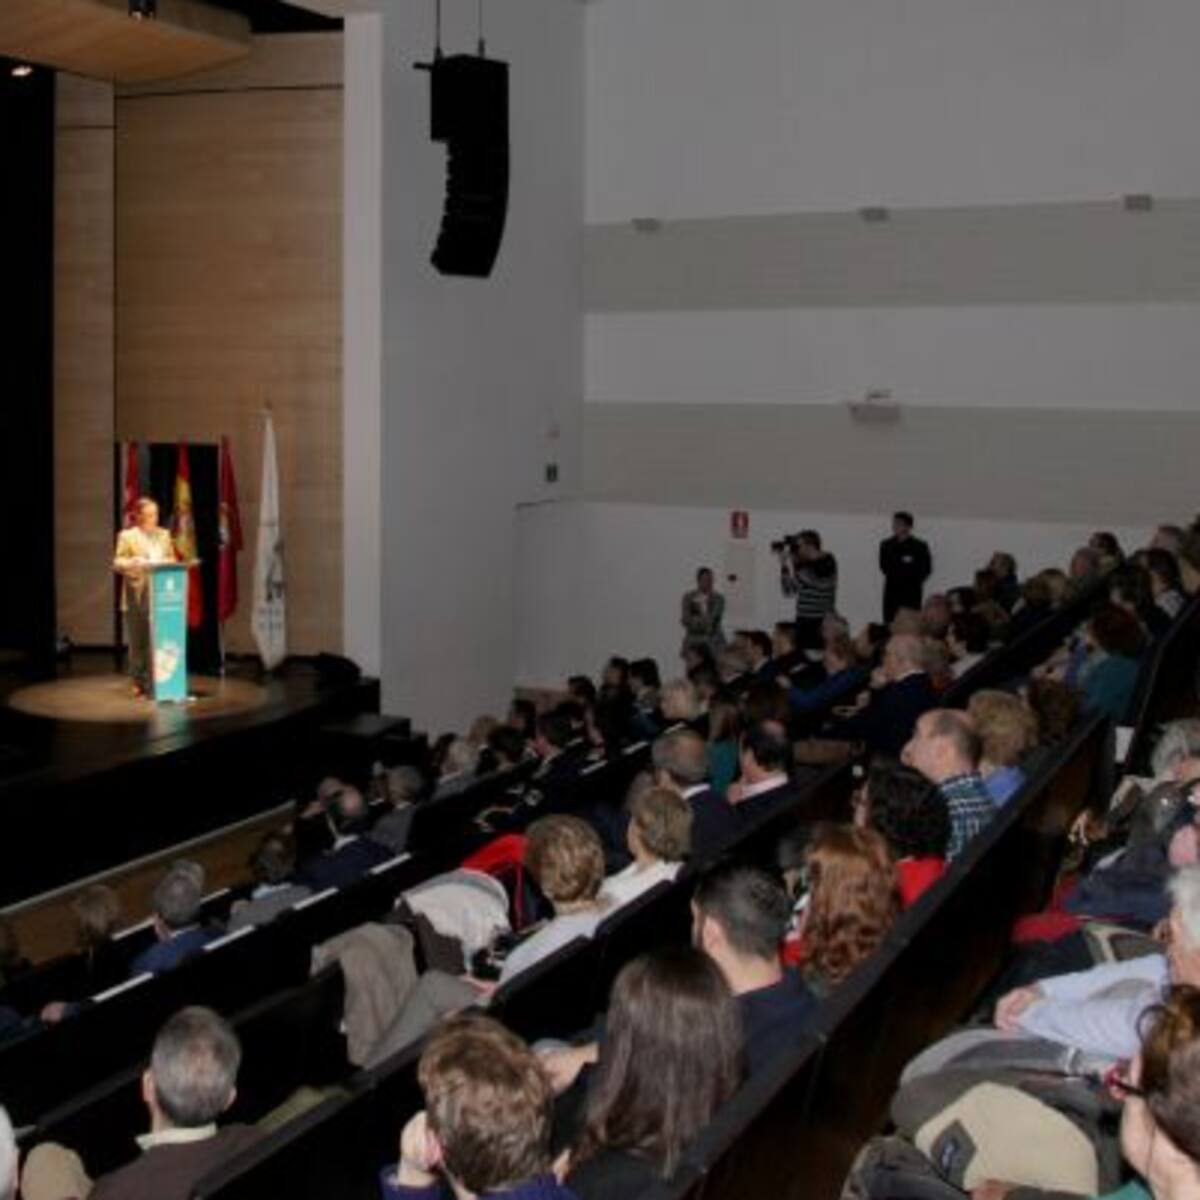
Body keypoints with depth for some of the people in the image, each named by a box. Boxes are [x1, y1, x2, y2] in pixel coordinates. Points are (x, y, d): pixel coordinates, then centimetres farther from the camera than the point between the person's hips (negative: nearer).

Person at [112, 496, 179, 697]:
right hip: (138, 596, -3)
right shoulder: (127, 536, 3)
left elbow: (173, 559, 18)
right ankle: (139, 682, 10)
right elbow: (117, 563, -2)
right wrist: (135, 563, -20)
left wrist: (166, 564, -3)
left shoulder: (164, 535, 15)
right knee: (138, 641, 1)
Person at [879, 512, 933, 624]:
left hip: (911, 593, -3)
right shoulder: (886, 545, 9)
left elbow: (926, 569, 0)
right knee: (889, 622, 0)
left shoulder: (919, 546, -2)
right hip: (891, 591, 3)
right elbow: (884, 566, 9)